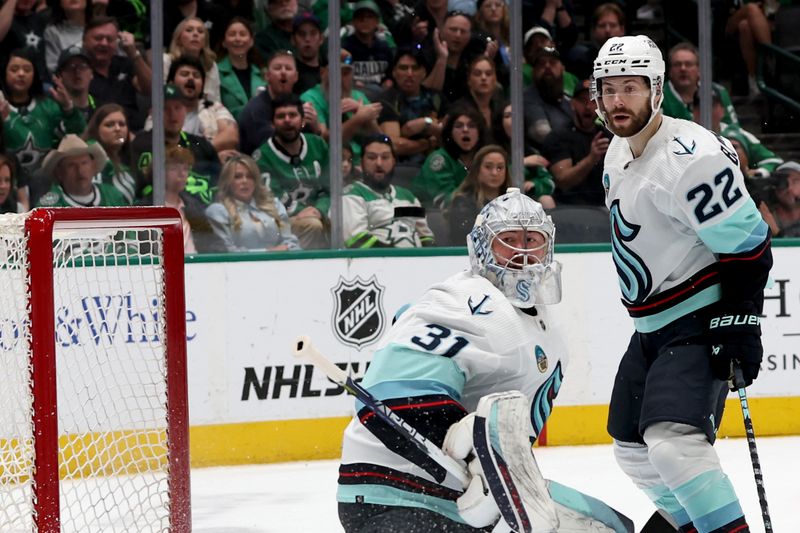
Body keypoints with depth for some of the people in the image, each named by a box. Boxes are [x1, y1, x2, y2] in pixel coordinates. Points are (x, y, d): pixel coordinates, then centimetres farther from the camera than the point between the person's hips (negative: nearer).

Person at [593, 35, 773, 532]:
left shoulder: (690, 156, -22)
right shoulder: (618, 151, 8)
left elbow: (747, 244, -22)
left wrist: (738, 323, -24)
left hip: (702, 322, -10)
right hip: (653, 325, 10)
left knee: (673, 442, -26)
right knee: (631, 444, 17)